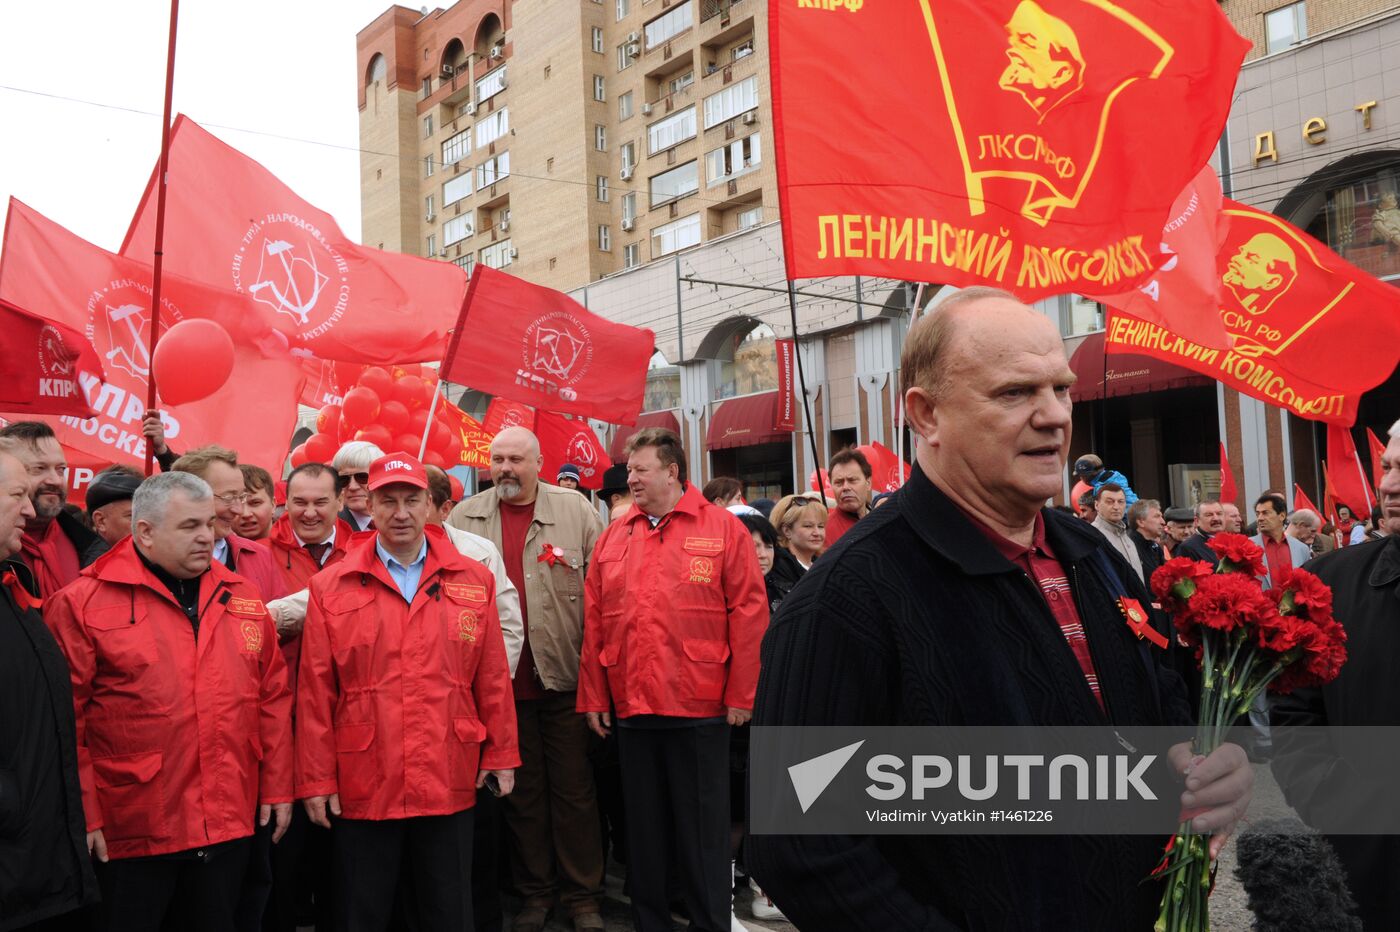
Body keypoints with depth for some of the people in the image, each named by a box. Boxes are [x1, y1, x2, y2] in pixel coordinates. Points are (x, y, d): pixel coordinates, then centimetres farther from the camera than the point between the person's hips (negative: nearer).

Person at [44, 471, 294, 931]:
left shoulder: (242, 597, 7)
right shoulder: (83, 603, -6)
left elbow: (274, 697, 9)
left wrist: (277, 788, 7)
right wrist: (83, 816, -9)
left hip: (230, 825, 4)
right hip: (129, 832, -4)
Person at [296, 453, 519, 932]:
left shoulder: (473, 580, 1)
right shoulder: (331, 587, -2)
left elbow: (493, 677, 3)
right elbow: (315, 692, -2)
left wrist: (501, 755, 4)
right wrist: (316, 780, -2)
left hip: (449, 784, 1)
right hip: (360, 787, -1)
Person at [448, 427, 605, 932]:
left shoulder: (575, 511, -1)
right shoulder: (464, 518, 3)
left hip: (565, 676, -1)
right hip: (502, 680, 1)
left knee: (574, 787, 8)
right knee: (521, 788, 13)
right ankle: (535, 892, 27)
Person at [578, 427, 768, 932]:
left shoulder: (723, 529, -3)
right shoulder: (614, 536, 9)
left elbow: (750, 614, -6)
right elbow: (594, 622, 8)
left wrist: (741, 695, -9)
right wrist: (594, 697, 5)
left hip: (700, 710, -4)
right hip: (631, 710, 4)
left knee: (703, 832, 7)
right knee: (643, 832, 15)